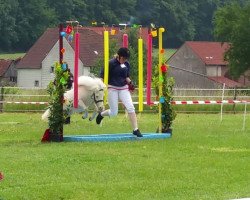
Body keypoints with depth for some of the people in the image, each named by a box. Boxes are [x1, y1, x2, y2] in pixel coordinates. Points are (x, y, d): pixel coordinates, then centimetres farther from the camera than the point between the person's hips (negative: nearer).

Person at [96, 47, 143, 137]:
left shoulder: (126, 64, 4)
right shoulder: (111, 63, -13)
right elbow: (102, 76, -9)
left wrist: (130, 82, -1)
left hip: (123, 88, 4)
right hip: (112, 88, -4)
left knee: (130, 107, -13)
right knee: (114, 113, 1)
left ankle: (135, 130, -12)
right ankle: (101, 115, 34)